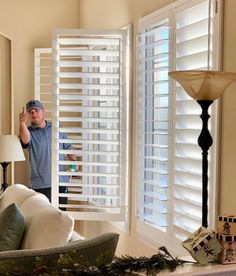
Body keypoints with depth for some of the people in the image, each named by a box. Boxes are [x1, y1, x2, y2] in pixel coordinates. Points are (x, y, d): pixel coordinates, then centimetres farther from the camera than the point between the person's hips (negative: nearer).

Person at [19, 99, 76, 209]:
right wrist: (22, 122, -45)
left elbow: (68, 147, 16)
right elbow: (25, 140, -27)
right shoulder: (29, 131, -2)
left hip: (61, 182, 3)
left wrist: (74, 161, -2)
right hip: (41, 185, -3)